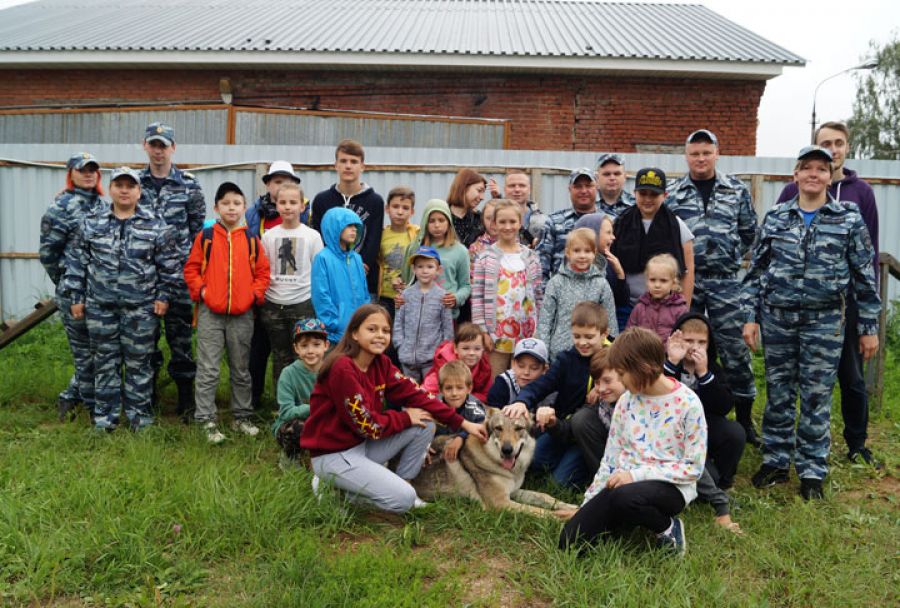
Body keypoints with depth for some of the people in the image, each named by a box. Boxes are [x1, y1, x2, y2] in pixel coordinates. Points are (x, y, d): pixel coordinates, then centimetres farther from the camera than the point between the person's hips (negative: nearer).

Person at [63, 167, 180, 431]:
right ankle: (105, 415, 22)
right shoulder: (91, 223, 5)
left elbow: (170, 264, 1)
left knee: (139, 362, 6)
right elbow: (76, 261, 7)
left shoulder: (156, 226, -1)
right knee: (105, 361, 10)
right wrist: (75, 297, 4)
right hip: (100, 306, 2)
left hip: (141, 307, -2)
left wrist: (164, 296, -3)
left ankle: (139, 414, 20)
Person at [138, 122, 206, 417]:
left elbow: (199, 226, 4)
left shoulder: (189, 184, 2)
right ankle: (147, 390, 23)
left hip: (178, 270, -2)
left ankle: (186, 398, 9)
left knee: (180, 331, 0)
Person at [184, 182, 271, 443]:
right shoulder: (205, 237, 0)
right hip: (210, 313, -2)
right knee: (208, 370, -1)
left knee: (241, 370, 13)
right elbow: (191, 268, 4)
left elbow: (262, 271, 9)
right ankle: (207, 420, 8)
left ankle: (242, 416, 26)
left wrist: (255, 294, -5)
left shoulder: (251, 240, 5)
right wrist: (200, 290, -9)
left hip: (242, 314, 2)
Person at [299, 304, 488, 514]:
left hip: (363, 443, 8)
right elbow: (367, 425, -23)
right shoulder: (342, 369, -25)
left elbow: (414, 394, -3)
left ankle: (400, 485, 8)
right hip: (333, 454, -8)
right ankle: (335, 488, 1)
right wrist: (405, 417, -9)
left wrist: (463, 423, -7)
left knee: (425, 424, -3)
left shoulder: (381, 363, -1)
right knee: (403, 499, -17)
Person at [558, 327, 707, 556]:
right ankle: (635, 517, 8)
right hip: (624, 484, 5)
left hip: (670, 486, -4)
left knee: (625, 497, -40)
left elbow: (693, 467, -10)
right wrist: (588, 504, 9)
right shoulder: (626, 401, 6)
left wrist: (636, 474, -18)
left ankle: (668, 527, -8)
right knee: (569, 541, -14)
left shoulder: (688, 403, -9)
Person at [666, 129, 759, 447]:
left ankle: (744, 417, 15)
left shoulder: (737, 190, 8)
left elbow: (749, 232, 12)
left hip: (724, 281, 0)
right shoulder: (672, 193, 6)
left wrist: (731, 256, 4)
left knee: (734, 347, 1)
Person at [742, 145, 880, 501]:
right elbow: (756, 270, 6)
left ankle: (812, 471, 17)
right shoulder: (775, 217, 4)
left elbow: (864, 275, 2)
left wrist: (869, 327, 1)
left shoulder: (849, 218, 0)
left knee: (817, 396, 3)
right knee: (778, 393, 9)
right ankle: (776, 461, 23)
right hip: (777, 318, 2)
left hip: (824, 321, -1)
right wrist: (750, 317, 1)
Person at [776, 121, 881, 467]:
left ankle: (856, 444, 23)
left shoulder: (861, 192, 5)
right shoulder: (794, 191, 1)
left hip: (847, 298, 1)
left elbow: (870, 250, 5)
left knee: (852, 376, 9)